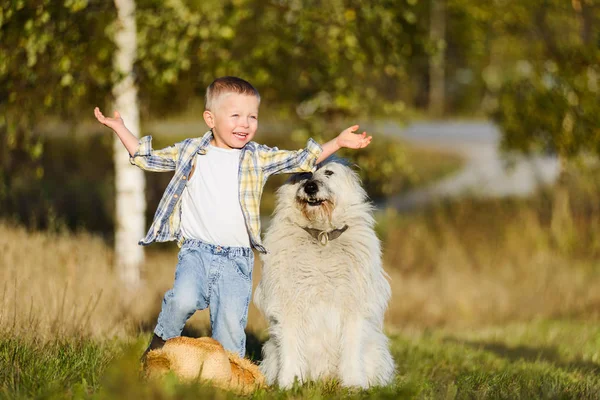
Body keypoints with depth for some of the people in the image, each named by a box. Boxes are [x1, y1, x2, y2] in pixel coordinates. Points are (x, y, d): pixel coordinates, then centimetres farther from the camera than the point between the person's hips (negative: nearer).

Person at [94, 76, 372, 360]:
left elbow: (302, 160, 5)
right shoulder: (190, 152, 6)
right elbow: (148, 158, 15)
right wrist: (119, 128, 12)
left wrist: (338, 142, -5)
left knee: (231, 322, -5)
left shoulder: (258, 158, 6)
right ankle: (161, 342, 2)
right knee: (184, 299, -24)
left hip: (237, 260, 1)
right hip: (196, 250, -1)